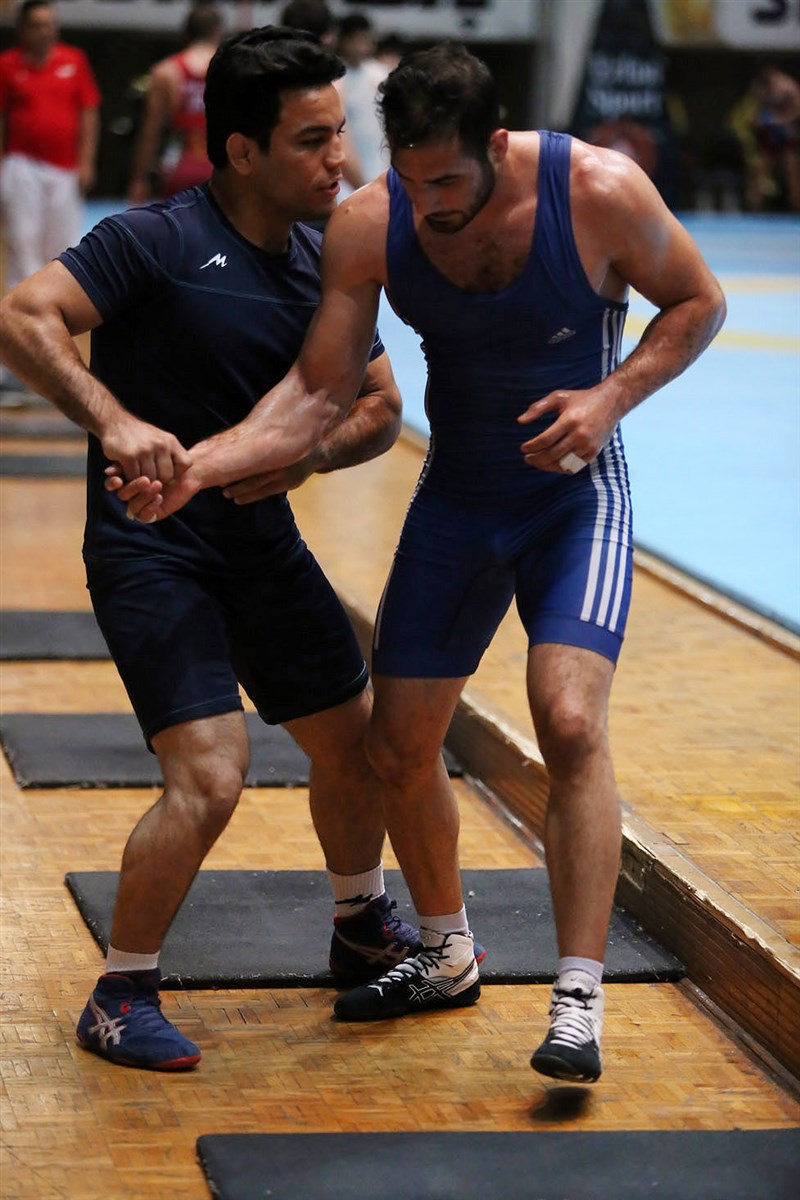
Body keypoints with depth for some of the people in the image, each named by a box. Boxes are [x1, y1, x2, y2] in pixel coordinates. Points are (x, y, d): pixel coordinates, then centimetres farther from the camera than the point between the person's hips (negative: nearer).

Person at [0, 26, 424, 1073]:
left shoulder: (325, 266, 4)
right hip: (151, 546, -7)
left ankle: (363, 929, 43)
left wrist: (308, 454, -11)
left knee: (358, 745, 15)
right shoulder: (158, 241, -16)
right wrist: (115, 423, -37)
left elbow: (379, 409, 10)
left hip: (263, 539, 7)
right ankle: (121, 997, -1)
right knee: (209, 775, -19)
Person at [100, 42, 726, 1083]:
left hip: (577, 497, -3)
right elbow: (319, 393, -14)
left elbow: (698, 302, -5)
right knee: (398, 748, 5)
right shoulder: (368, 227, -16)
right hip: (456, 499, 4)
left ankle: (579, 1005, -16)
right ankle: (448, 957, 31)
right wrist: (197, 465, -28)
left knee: (571, 721, -24)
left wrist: (613, 397, -21)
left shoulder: (600, 192, -23)